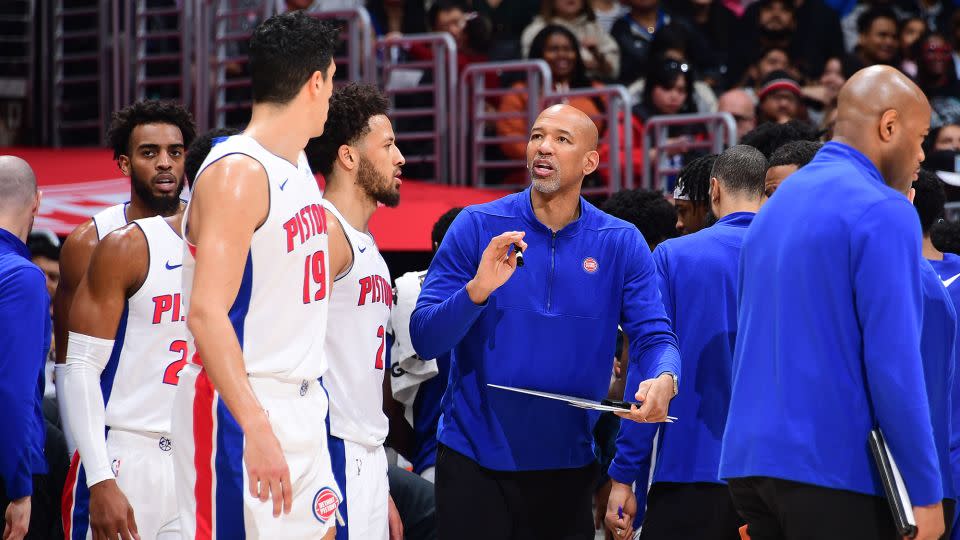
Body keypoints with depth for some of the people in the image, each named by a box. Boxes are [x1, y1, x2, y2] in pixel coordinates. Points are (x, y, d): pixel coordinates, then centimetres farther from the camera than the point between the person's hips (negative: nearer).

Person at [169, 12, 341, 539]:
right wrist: (257, 426, -32)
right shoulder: (236, 172, -16)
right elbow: (206, 313, -25)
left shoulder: (299, 168, 13)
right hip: (239, 411, -9)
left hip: (302, 407, 9)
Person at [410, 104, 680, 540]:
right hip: (474, 462, -1)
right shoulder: (477, 227, -4)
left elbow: (653, 336, -4)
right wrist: (477, 290, -26)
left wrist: (663, 381, -27)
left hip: (567, 467, 1)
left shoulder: (621, 245, 1)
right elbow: (424, 339, -8)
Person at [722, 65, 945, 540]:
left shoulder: (777, 205, 17)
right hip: (833, 466, -8)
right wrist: (925, 493, -12)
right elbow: (894, 363, -15)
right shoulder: (884, 212, -9)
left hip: (750, 462, 8)